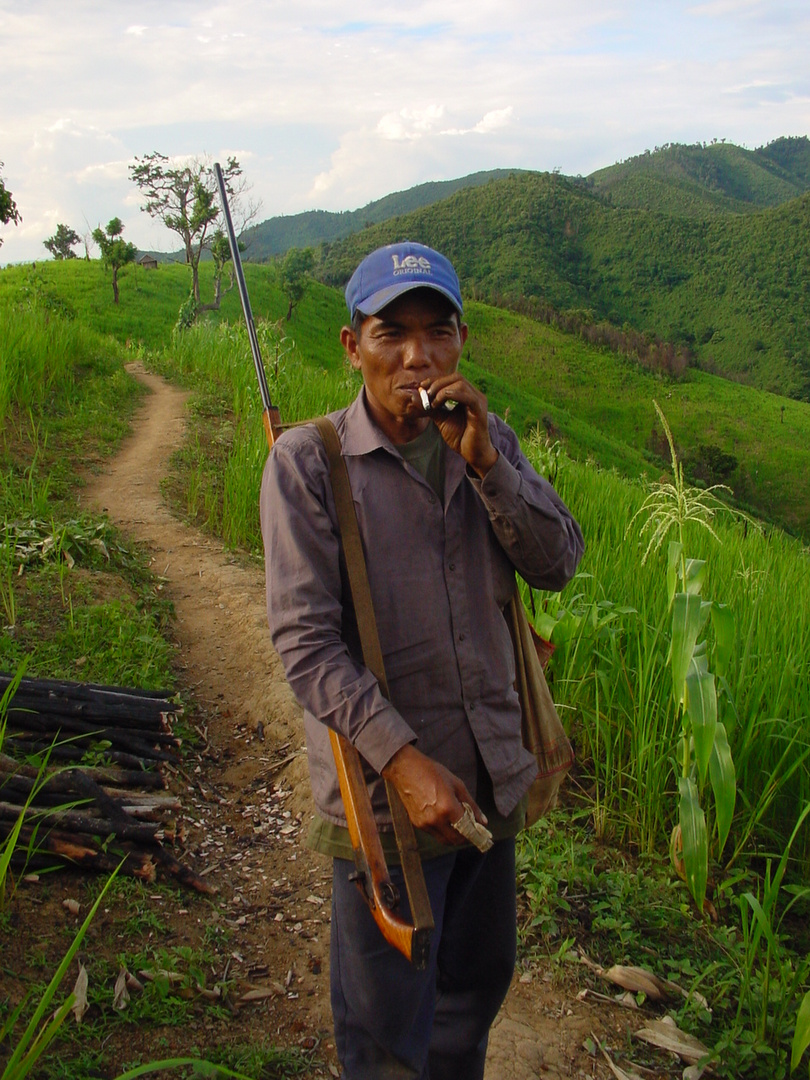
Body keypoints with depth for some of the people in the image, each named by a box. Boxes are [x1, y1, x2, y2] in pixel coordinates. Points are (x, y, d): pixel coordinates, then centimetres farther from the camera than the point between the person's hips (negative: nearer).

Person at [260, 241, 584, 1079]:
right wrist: (404, 760, -23)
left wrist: (484, 461, -17)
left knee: (478, 982, 25)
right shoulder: (307, 461, -12)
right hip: (384, 789, -5)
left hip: (491, 776, 5)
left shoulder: (488, 442, 4)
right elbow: (304, 640, -16)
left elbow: (559, 564, -3)